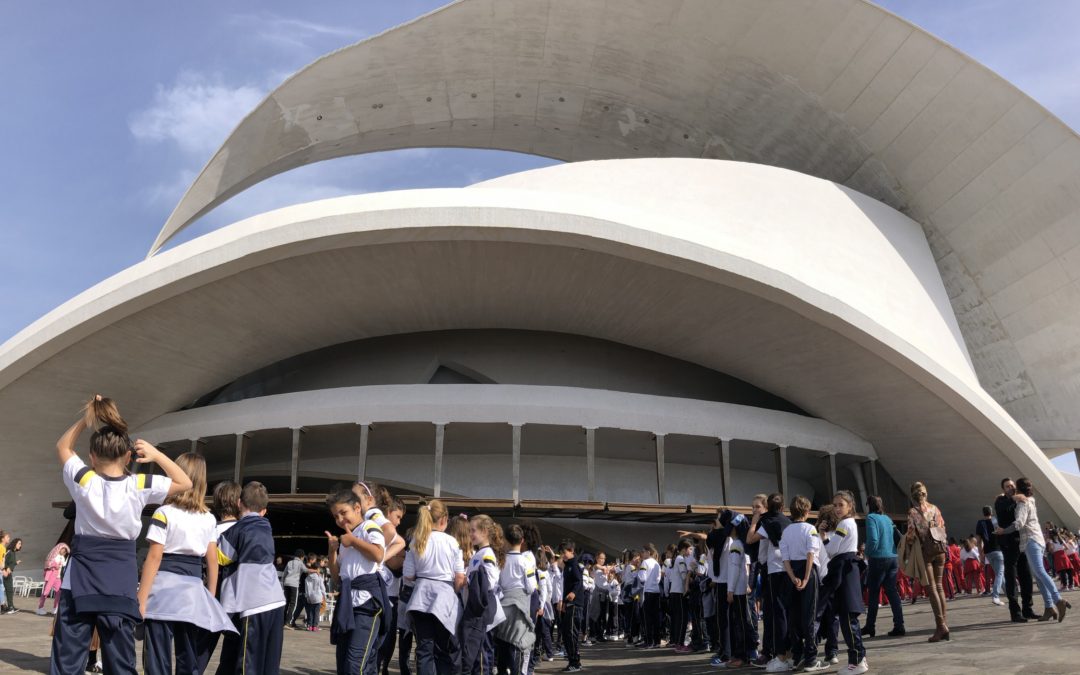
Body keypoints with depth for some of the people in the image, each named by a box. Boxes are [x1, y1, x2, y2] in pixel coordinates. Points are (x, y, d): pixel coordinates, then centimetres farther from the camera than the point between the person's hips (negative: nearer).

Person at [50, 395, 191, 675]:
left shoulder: (83, 480, -4)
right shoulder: (139, 485, -7)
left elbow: (63, 446, 16)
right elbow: (185, 483, 8)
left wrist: (86, 418, 6)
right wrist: (156, 454, 1)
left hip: (80, 578, 0)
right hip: (120, 581, 0)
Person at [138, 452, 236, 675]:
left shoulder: (164, 513, -5)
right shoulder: (209, 518, 9)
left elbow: (154, 557, -9)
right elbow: (212, 561, 8)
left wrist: (140, 599, -7)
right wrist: (210, 598, 15)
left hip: (164, 587, -4)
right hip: (194, 590, 4)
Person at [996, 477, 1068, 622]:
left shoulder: (1023, 503, -7)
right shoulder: (1031, 501, 19)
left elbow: (1019, 523, -17)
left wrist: (1003, 531, -8)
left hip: (1031, 541, -9)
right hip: (1038, 540, 9)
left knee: (1039, 572, -20)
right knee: (1038, 574, 3)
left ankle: (1058, 600, -35)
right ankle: (1049, 607, -4)